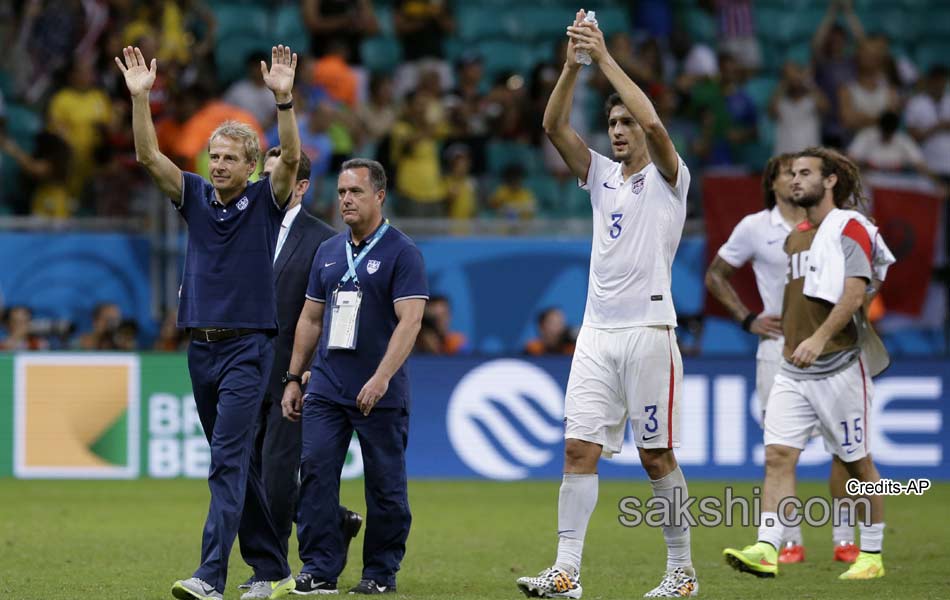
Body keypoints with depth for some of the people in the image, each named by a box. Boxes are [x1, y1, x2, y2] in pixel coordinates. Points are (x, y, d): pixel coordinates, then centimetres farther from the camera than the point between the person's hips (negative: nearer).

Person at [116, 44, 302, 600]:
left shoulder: (267, 201, -2)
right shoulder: (196, 196, 8)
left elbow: (291, 158, -19)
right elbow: (149, 155, -2)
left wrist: (284, 99, -32)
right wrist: (140, 97, -15)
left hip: (248, 347, -5)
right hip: (201, 346, 6)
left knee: (228, 460, -15)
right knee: (237, 463, 11)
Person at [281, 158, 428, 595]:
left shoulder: (401, 252, -5)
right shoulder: (328, 252, 14)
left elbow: (410, 320, -14)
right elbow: (310, 318, 20)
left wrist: (381, 378, -23)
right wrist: (293, 379, 14)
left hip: (381, 394, -5)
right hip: (325, 389, 5)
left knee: (384, 485, 1)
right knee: (315, 473, -5)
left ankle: (381, 573, 11)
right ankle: (319, 570, -2)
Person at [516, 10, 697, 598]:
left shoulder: (668, 177, 0)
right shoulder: (601, 175, 15)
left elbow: (654, 123, -19)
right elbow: (555, 126, 5)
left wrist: (606, 57, -17)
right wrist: (574, 64, -9)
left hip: (648, 329, -5)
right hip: (598, 330, 5)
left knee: (657, 455, 0)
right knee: (579, 449, -5)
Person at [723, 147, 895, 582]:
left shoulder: (850, 227, -7)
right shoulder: (795, 237, 17)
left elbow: (855, 291, -19)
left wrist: (819, 339, -28)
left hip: (838, 366, -7)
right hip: (793, 369, 7)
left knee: (856, 462, 3)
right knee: (778, 454, -8)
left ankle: (871, 556, 13)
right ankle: (767, 550, -17)